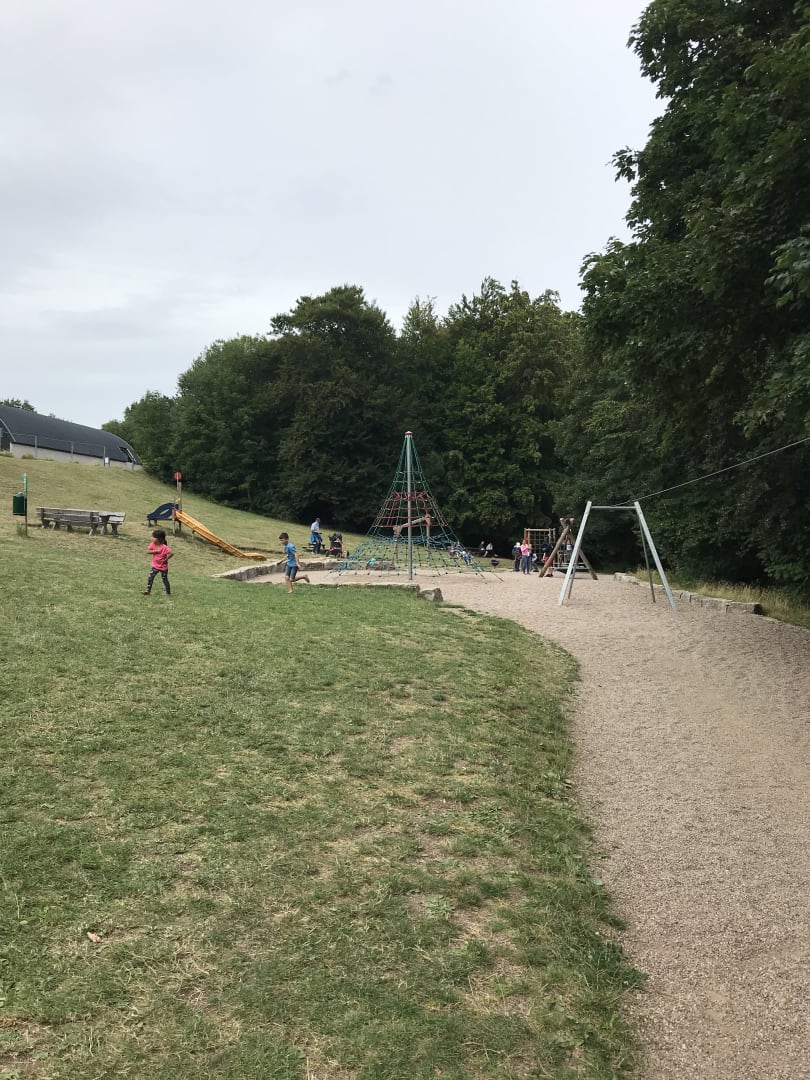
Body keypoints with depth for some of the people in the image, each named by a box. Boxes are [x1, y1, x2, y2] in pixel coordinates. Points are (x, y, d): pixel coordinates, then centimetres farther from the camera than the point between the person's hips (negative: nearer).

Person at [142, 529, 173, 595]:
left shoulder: (164, 547, -27)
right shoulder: (153, 544, -8)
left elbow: (172, 553, -32)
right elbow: (148, 551, -11)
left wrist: (166, 559, -24)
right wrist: (154, 551, -25)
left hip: (163, 567, -5)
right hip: (155, 566, 5)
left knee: (165, 580, 7)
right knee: (150, 577, -2)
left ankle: (168, 593, 22)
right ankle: (148, 590, 9)